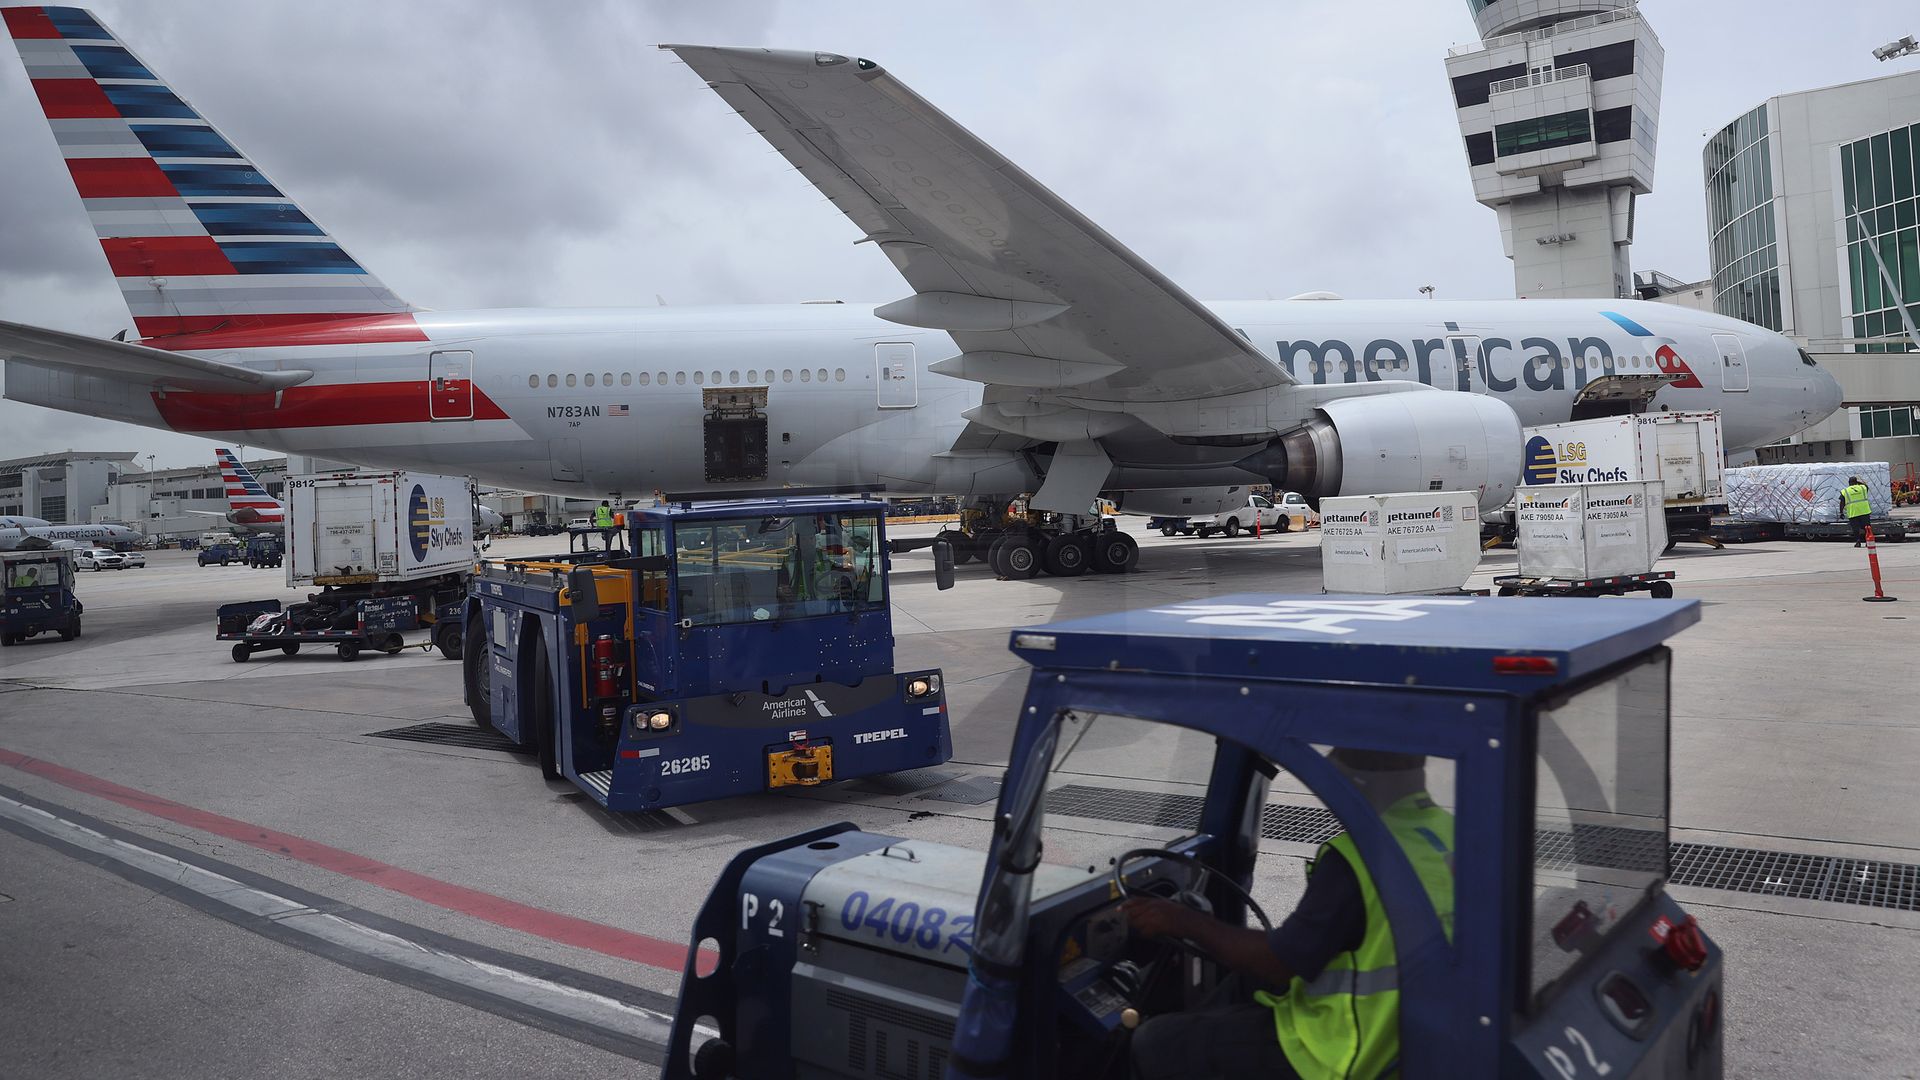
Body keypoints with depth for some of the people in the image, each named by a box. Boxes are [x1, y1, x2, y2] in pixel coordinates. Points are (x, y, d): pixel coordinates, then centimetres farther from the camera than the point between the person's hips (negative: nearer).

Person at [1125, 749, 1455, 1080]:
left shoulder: (1357, 856, -28)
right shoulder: (1446, 831, -1)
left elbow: (1281, 963, -24)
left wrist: (1184, 923, -14)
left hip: (1343, 1049, -9)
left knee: (1155, 1044, 4)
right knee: (1244, 982, 31)